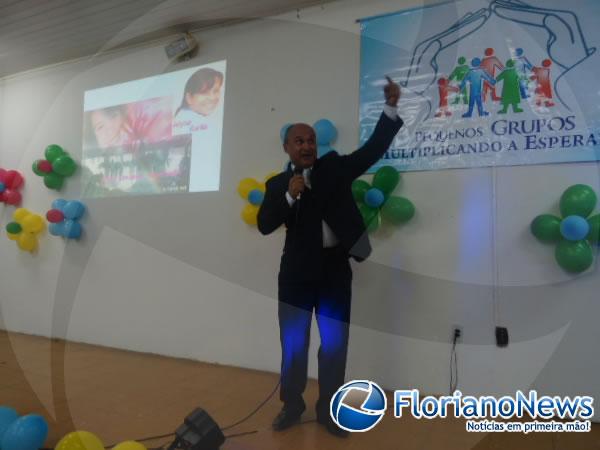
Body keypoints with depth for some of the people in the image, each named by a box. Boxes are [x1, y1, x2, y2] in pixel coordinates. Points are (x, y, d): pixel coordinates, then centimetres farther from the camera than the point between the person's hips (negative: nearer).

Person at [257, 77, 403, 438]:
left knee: (335, 343, 9)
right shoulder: (278, 184, 4)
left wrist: (391, 107, -11)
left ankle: (328, 410, 27)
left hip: (335, 267, 0)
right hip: (298, 270, 0)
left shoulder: (334, 167, 5)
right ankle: (292, 405, 31)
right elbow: (265, 225, -5)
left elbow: (373, 150, -2)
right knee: (293, 341, 11)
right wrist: (289, 196, -19)